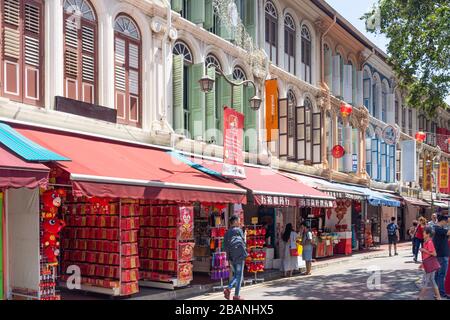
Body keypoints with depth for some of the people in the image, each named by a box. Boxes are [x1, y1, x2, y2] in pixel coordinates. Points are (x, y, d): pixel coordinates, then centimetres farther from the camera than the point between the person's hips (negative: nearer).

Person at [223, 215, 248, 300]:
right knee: (239, 275, 2)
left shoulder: (227, 232, 9)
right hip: (239, 256, -6)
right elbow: (242, 242, -12)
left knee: (236, 275, 18)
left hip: (231, 257, 6)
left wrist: (229, 254, 12)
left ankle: (228, 289, -1)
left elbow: (225, 245, 7)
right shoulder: (238, 230, -9)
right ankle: (236, 295, 2)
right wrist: (245, 253, -2)